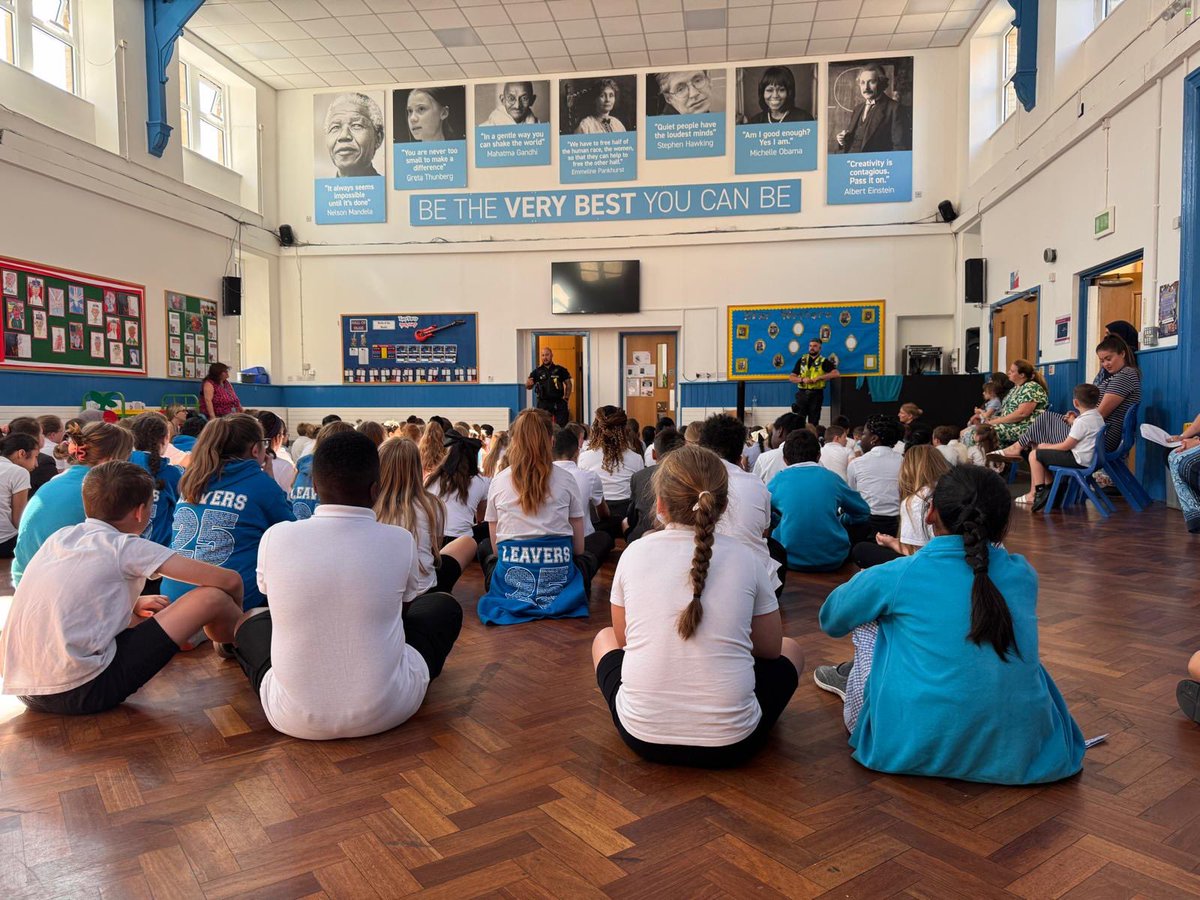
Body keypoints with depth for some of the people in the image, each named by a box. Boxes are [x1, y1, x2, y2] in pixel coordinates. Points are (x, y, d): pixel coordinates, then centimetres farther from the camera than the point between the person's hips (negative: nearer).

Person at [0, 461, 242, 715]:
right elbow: (228, 581, -8)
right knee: (213, 597, -8)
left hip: (25, 690, 8)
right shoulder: (125, 547, -6)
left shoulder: (60, 536, 11)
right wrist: (235, 615, 13)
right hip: (83, 692, -8)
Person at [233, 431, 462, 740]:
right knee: (444, 606, 20)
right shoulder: (400, 541, -11)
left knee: (252, 622, 28)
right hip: (387, 711, -1)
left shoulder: (275, 537, -10)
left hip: (295, 719, 2)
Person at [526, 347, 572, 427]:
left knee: (562, 426, -1)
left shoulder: (560, 370, 3)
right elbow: (529, 386, 5)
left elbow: (568, 384, 11)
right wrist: (528, 384, -17)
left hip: (559, 403, -1)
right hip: (543, 403, 1)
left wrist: (566, 397, 3)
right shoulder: (537, 371, 4)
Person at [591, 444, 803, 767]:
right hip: (730, 744, 0)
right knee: (790, 649, 27)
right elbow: (770, 648, 8)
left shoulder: (635, 553, -3)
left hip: (642, 737, 1)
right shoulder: (743, 558, -4)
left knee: (604, 638, 30)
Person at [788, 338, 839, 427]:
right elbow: (791, 377, 7)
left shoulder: (824, 362, 2)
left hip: (816, 394, -2)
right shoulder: (802, 360, 10)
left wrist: (819, 378, -18)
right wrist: (802, 379, -12)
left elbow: (836, 373, -13)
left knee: (813, 423, 4)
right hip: (802, 393, 2)